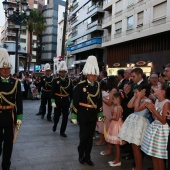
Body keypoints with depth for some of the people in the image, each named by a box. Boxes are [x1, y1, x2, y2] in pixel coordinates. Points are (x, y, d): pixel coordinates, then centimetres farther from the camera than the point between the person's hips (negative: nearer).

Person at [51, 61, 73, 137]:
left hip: (66, 101, 2)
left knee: (65, 117, 3)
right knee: (57, 115, 9)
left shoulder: (69, 80, 2)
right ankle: (55, 125, 42)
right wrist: (53, 101, -14)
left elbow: (71, 92, 5)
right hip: (57, 101, -2)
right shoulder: (55, 80, -5)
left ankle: (62, 131, 17)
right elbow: (53, 92, -8)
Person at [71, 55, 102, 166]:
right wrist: (75, 114, -10)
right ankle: (81, 155, 22)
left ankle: (87, 157, 25)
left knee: (90, 137, 11)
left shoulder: (98, 85, 4)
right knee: (84, 136, 0)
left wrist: (100, 112, 8)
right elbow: (75, 101, -10)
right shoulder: (80, 85, -10)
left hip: (93, 115, 4)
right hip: (83, 116, -4)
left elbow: (100, 100, 10)